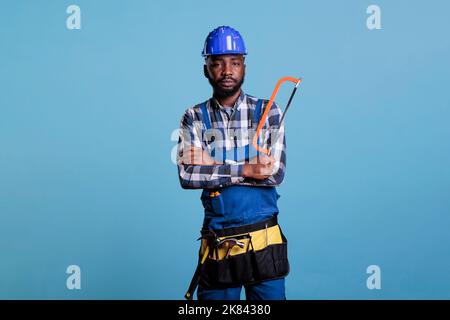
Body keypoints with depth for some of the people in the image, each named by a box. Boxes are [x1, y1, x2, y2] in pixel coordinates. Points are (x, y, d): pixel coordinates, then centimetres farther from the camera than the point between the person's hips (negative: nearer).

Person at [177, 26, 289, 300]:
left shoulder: (268, 112, 1)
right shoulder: (194, 118, 2)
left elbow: (276, 173, -10)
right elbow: (187, 175, -12)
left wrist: (212, 166, -12)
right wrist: (246, 169, -18)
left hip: (264, 242, 0)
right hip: (217, 244, 0)